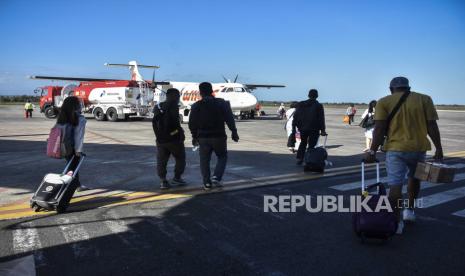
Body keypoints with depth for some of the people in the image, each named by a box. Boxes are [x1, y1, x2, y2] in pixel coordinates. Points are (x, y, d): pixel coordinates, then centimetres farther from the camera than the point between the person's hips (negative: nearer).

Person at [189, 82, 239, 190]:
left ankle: (207, 183, 8)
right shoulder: (222, 103, -2)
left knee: (204, 160, 10)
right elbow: (229, 119, -4)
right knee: (222, 157, 16)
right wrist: (234, 132, 3)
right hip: (219, 136, -1)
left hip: (203, 137, 1)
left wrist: (194, 136, 17)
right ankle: (216, 177, 0)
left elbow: (192, 123, 5)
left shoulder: (196, 106, 1)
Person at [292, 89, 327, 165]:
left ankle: (299, 159, 14)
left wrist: (294, 127, 11)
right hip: (314, 130, -4)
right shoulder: (319, 106, -4)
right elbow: (321, 119, -7)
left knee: (303, 143, 20)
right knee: (311, 145, 3)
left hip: (302, 128, 4)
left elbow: (295, 117, 6)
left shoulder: (300, 104, 7)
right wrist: (323, 130, -3)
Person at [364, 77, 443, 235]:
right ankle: (409, 210, 33)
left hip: (395, 148, -2)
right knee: (414, 178, 24)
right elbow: (432, 126, -1)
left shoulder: (384, 102, 0)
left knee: (395, 184, 0)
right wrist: (438, 149, 3)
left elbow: (379, 129, -7)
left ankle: (397, 221, -1)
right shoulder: (424, 99, 5)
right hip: (418, 147, 3)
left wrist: (373, 151, -6)